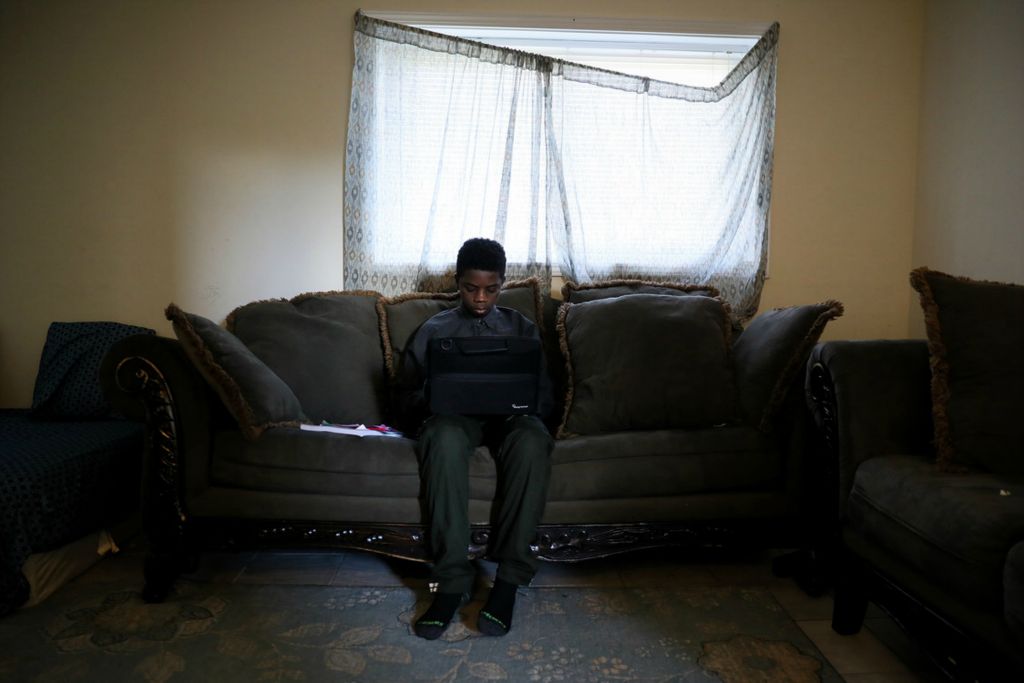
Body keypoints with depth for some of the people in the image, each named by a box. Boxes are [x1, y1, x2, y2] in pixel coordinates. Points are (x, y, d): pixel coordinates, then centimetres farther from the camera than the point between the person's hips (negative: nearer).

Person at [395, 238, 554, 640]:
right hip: (454, 418, 0)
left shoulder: (521, 328, 21)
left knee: (532, 439, -38)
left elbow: (544, 396, 14)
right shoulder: (434, 330, 19)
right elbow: (406, 397, 13)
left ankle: (510, 577, -32)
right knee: (444, 437, -39)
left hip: (509, 417, 1)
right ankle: (452, 580, -35)